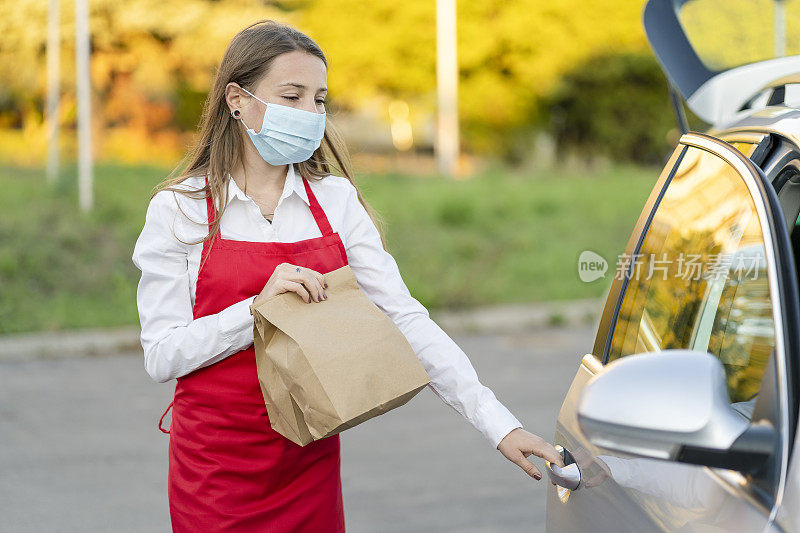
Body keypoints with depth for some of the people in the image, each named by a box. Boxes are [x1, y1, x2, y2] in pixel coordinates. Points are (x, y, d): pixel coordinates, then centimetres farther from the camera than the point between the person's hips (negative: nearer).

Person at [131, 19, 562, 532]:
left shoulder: (337, 201, 2)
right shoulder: (180, 208, -6)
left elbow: (406, 320, -5)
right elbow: (162, 355, -9)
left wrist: (499, 423, -14)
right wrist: (259, 307, -23)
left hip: (312, 465, 3)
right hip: (215, 467, -2)